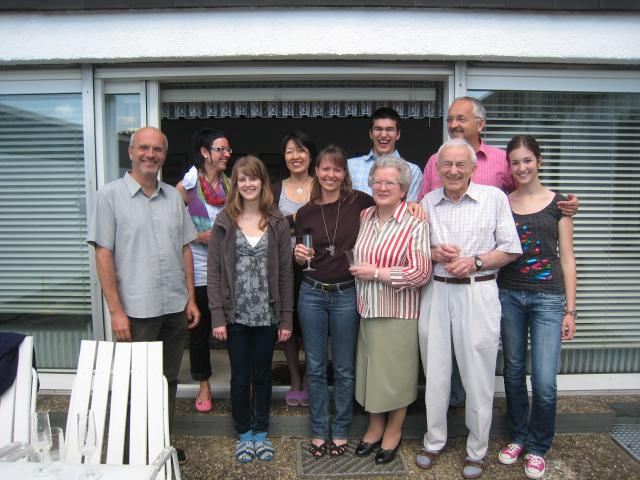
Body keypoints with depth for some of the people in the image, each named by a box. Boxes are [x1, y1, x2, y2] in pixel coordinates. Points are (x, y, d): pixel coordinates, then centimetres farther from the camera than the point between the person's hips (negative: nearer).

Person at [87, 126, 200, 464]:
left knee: (168, 381, 16)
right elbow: (103, 254, -8)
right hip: (137, 311, -4)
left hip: (176, 308, 5)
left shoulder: (173, 197, 9)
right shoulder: (111, 195, -4)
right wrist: (116, 310, -12)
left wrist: (191, 298, 7)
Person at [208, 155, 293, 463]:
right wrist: (217, 317, -9)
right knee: (240, 376, 12)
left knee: (263, 374, 14)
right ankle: (244, 433, 32)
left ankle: (261, 431, 33)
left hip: (267, 315, 1)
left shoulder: (277, 223, 0)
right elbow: (213, 271, -4)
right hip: (236, 315, 0)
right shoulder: (224, 222, -2)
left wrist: (286, 318, -3)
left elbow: (285, 273, -1)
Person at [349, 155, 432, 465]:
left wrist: (376, 272, -17)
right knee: (370, 369, 15)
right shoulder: (364, 217, 5)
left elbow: (421, 273, -17)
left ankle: (393, 431, 33)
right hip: (367, 310, 5)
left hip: (399, 313, -5)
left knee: (397, 372, 10)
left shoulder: (415, 223, -13)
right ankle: (375, 426, 37)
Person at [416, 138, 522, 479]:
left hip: (478, 293, -2)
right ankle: (434, 441, 31)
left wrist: (475, 262, -14)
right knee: (435, 371, 11)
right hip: (435, 292, 3)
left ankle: (477, 450, 27)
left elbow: (511, 249, 1)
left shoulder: (495, 198, -1)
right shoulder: (427, 202, 8)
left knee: (478, 376, 6)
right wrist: (434, 253, -7)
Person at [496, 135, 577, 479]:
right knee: (513, 372, 13)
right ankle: (518, 436, 33)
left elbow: (567, 259, 2)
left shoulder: (557, 203, 2)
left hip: (548, 298, -2)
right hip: (508, 295, 2)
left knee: (544, 382, -3)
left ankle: (537, 447, 21)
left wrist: (570, 309, -1)